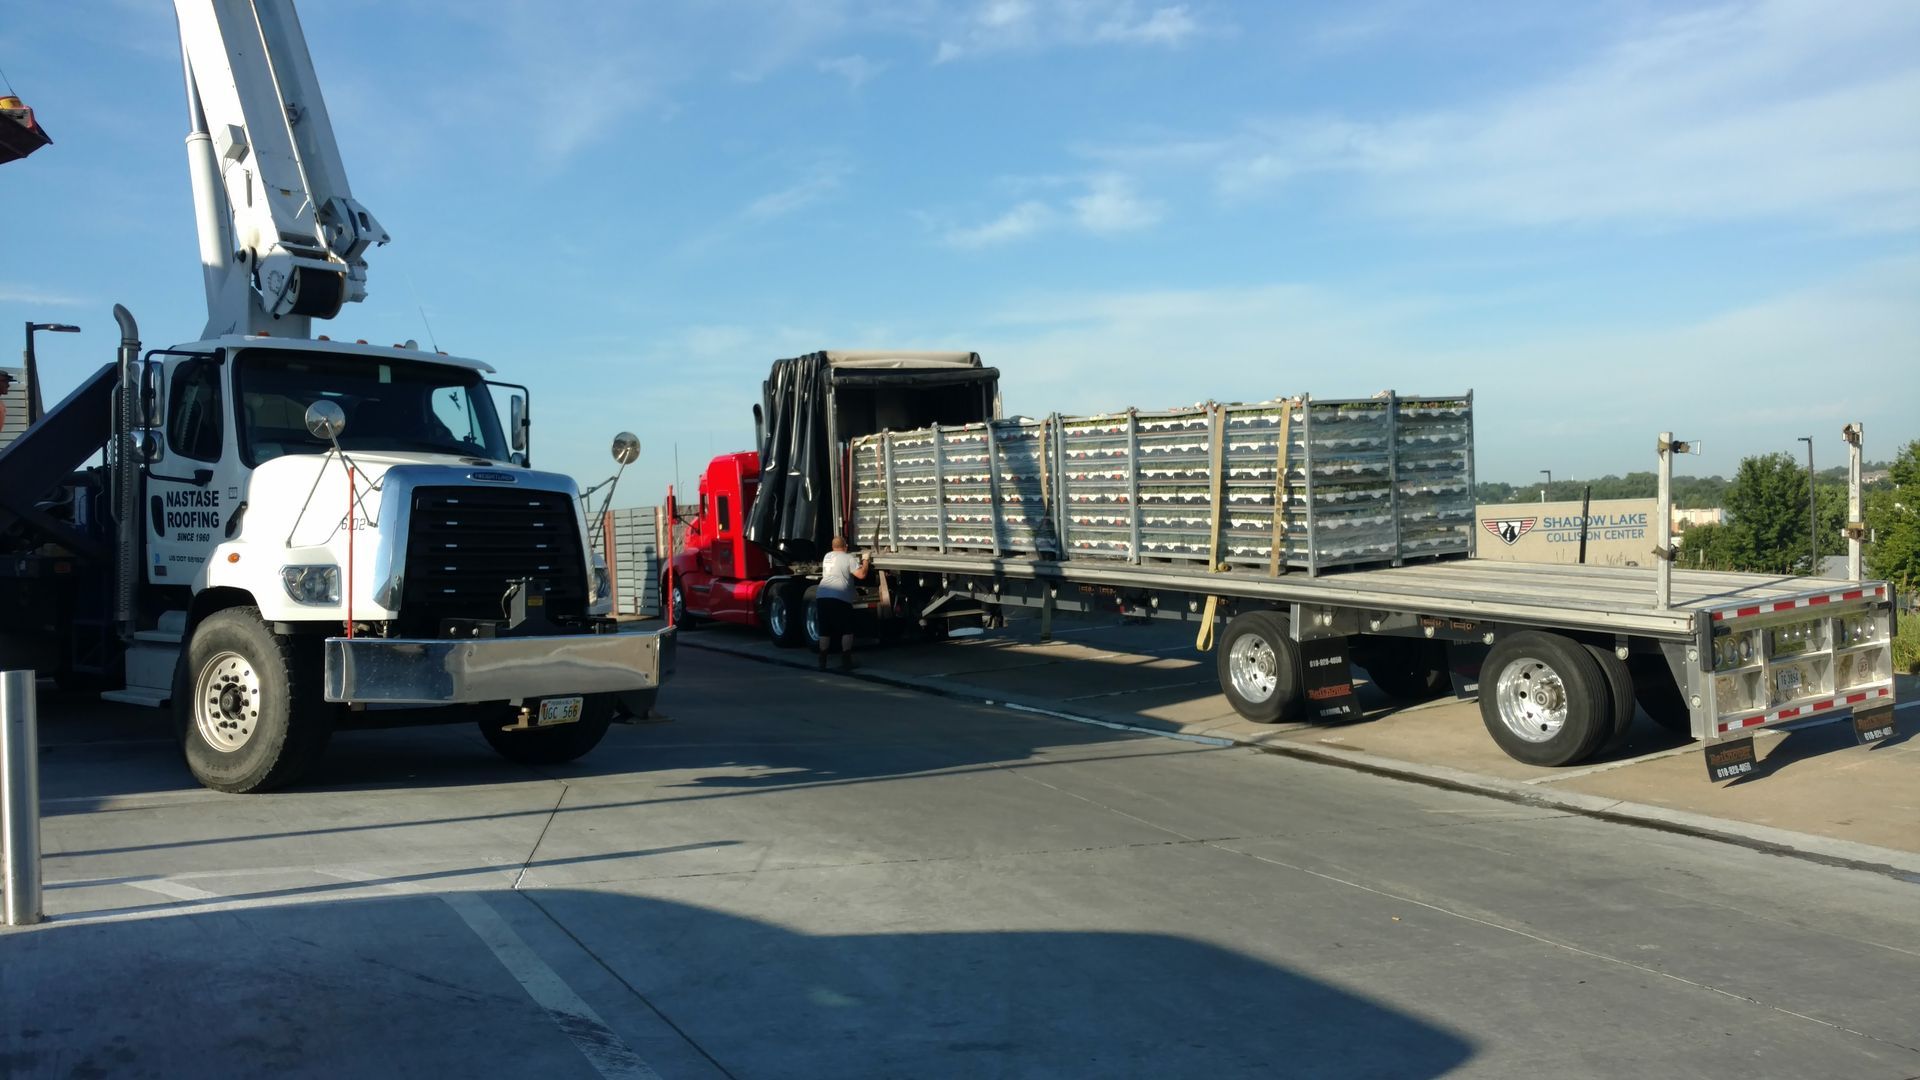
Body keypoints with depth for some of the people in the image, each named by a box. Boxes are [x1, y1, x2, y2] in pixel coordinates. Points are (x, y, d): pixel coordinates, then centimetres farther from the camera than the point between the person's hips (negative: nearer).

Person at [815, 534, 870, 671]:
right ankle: (846, 662, 2)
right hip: (839, 598, -6)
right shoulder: (848, 558, 0)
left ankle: (822, 662, 10)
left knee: (824, 631, 13)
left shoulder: (827, 556, 20)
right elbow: (862, 574, -7)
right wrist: (866, 561, 10)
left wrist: (858, 561, 38)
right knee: (847, 631, 5)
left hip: (821, 596, 6)